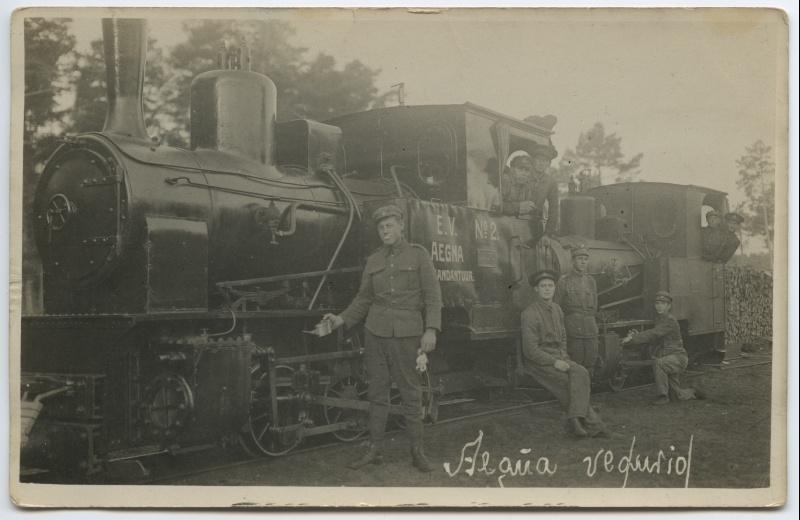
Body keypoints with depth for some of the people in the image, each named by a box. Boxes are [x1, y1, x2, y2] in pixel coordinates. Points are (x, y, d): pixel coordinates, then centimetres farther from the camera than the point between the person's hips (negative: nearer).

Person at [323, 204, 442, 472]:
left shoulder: (418, 255, 1)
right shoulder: (374, 260, 12)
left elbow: (432, 295, -3)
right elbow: (364, 298, 16)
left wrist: (431, 329, -12)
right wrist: (343, 319, 2)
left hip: (407, 334, -3)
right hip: (376, 332, 4)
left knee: (411, 392, 2)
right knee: (377, 392, 7)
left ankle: (417, 452, 11)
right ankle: (375, 450, 14)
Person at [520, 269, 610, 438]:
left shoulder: (556, 309, 13)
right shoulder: (530, 314, -12)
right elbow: (530, 349, -14)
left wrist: (563, 357, 6)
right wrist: (554, 362, -19)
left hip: (557, 356, 7)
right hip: (537, 360, -7)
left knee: (581, 373, -22)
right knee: (570, 382, -24)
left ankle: (575, 420, -27)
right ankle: (593, 425, -19)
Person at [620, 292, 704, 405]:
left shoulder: (670, 321, -18)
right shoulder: (658, 320, 10)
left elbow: (653, 334, -30)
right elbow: (654, 340, 14)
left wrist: (632, 338, -31)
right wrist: (638, 335, -3)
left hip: (678, 357, -8)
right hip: (667, 360, 8)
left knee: (658, 363, -37)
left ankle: (662, 396, -25)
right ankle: (693, 392, 42)